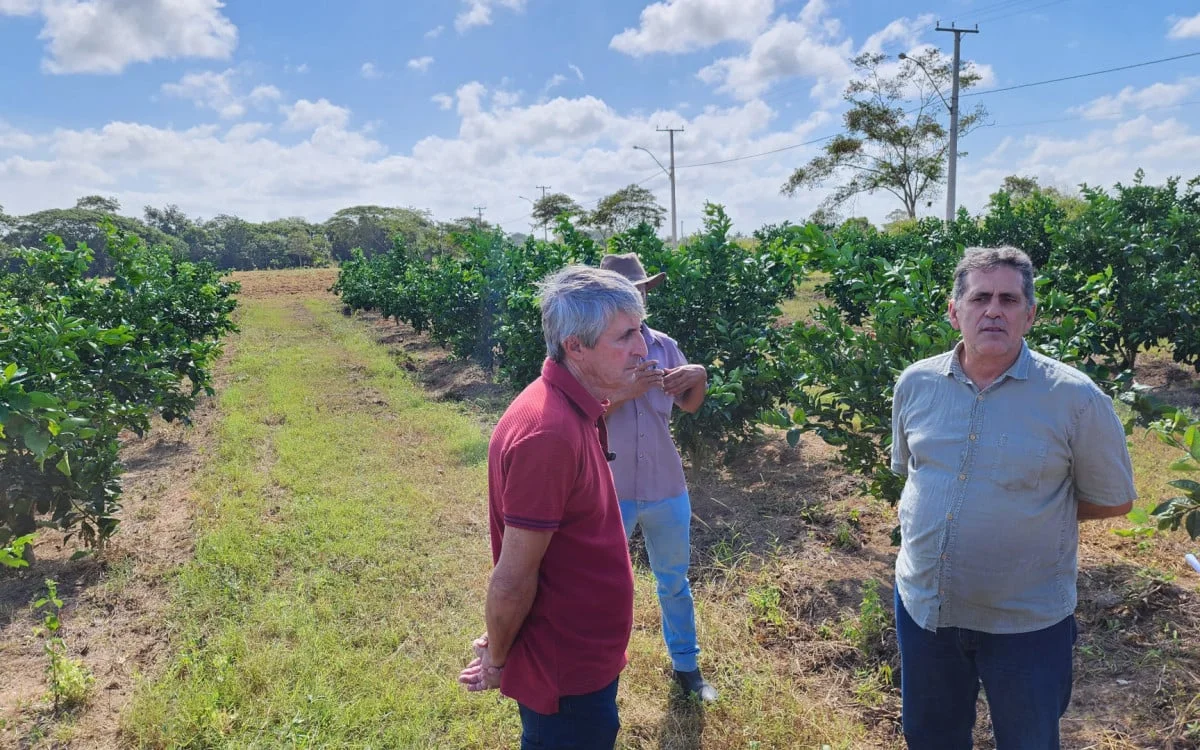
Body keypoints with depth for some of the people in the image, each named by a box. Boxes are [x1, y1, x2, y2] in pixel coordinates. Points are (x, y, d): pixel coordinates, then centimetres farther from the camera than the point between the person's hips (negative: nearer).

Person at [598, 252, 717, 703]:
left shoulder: (663, 345, 0)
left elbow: (689, 405, 8)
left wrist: (699, 377, -12)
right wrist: (624, 391, -30)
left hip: (666, 488, 4)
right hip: (609, 491, -3)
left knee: (675, 581, 20)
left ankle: (686, 665, 41)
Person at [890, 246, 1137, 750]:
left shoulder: (1075, 398, -16)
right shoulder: (916, 383, -5)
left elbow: (1114, 501, -4)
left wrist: (1028, 510, -7)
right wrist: (940, 511, 0)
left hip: (1027, 623, -3)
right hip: (922, 605, 3)